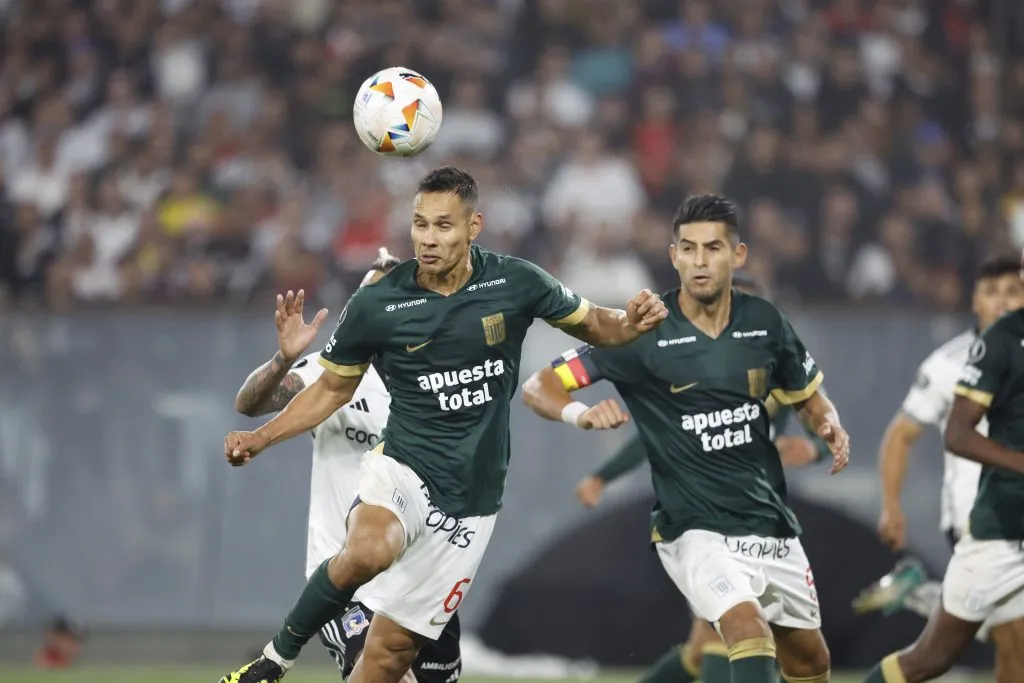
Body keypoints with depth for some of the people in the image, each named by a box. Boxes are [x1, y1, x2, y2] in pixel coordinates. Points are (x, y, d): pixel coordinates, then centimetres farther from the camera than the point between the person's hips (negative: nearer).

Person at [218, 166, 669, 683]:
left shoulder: (515, 284, -5)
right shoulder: (375, 306, -7)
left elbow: (594, 325, 11)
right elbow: (333, 388, 9)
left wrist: (631, 323, -12)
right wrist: (260, 439, -2)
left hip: (470, 500, 2)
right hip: (402, 468, -1)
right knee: (368, 553, -37)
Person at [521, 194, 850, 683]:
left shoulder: (763, 322, 1)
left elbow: (806, 395, 18)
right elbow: (537, 387, -11)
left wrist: (829, 426, -4)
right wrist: (581, 413, -32)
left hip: (773, 522, 5)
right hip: (696, 528, -5)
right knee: (747, 625, -30)